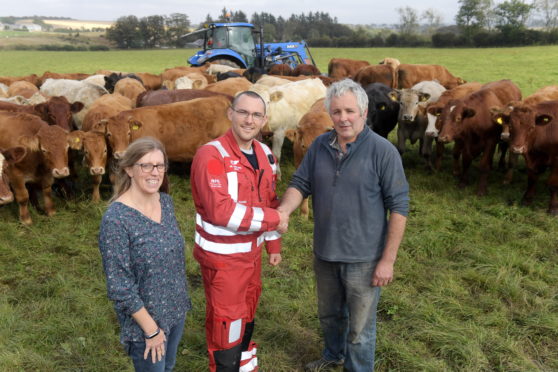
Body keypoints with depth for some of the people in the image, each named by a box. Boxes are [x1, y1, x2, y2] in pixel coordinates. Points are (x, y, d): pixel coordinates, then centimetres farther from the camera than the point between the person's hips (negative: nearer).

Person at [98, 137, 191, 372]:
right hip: (145, 321, -6)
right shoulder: (116, 219, -24)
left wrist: (180, 302, 13)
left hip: (177, 310, 6)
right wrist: (151, 329, -16)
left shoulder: (166, 202, -3)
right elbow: (119, 286, -21)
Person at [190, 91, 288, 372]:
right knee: (225, 324, 6)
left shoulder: (264, 154, 3)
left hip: (251, 252, 8)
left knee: (247, 314, 26)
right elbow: (221, 211, -30)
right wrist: (273, 219, -22)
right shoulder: (211, 155, -22)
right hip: (222, 256, -8)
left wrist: (273, 243, 13)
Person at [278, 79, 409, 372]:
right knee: (329, 315, 26)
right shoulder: (319, 146, -1)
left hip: (364, 259, -5)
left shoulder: (383, 151, -15)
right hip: (325, 254, 5)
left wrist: (388, 260, -15)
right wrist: (283, 210, -19)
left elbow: (399, 207, -14)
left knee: (359, 328, 12)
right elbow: (300, 183, 3)